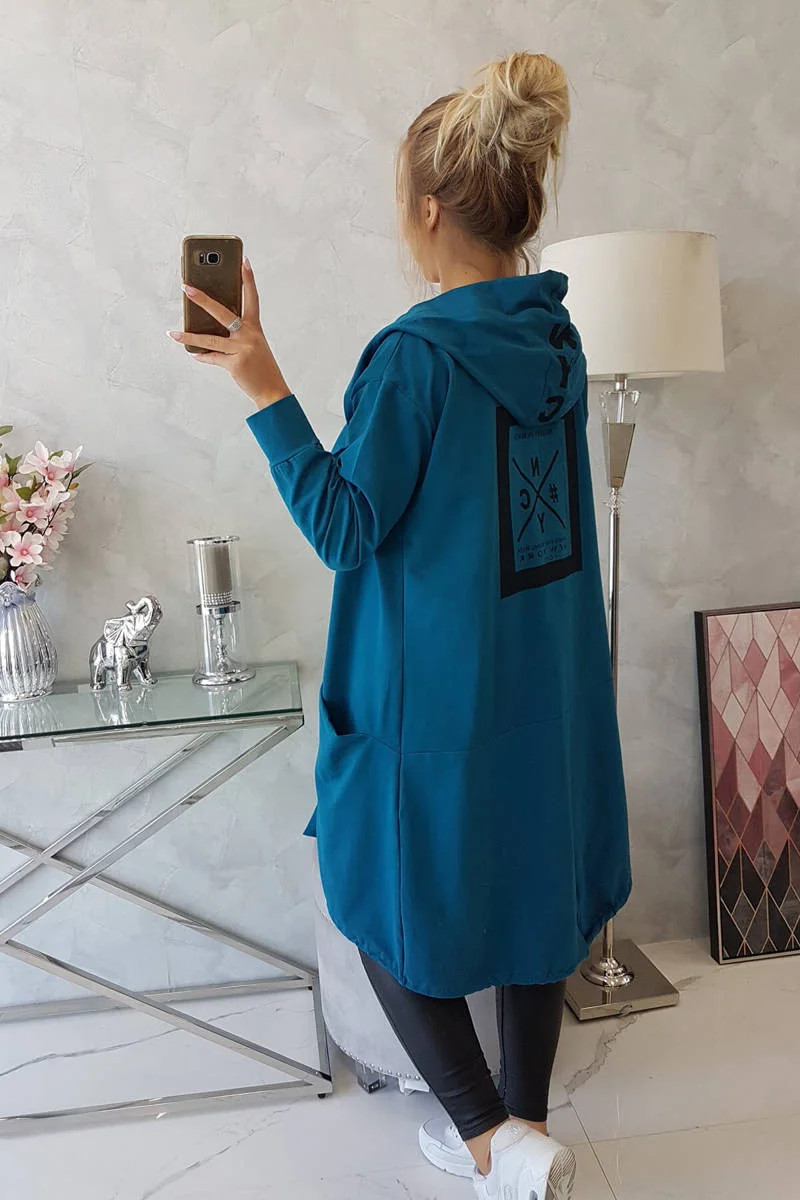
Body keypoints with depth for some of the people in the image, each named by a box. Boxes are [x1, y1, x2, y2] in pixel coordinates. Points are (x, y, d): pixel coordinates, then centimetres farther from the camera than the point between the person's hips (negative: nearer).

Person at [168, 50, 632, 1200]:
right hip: (550, 681, 8)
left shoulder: (414, 355, -19)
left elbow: (345, 527, -15)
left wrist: (266, 390, -15)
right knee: (531, 887, 20)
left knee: (392, 903, 16)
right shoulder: (555, 341, 4)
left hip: (436, 695, -7)